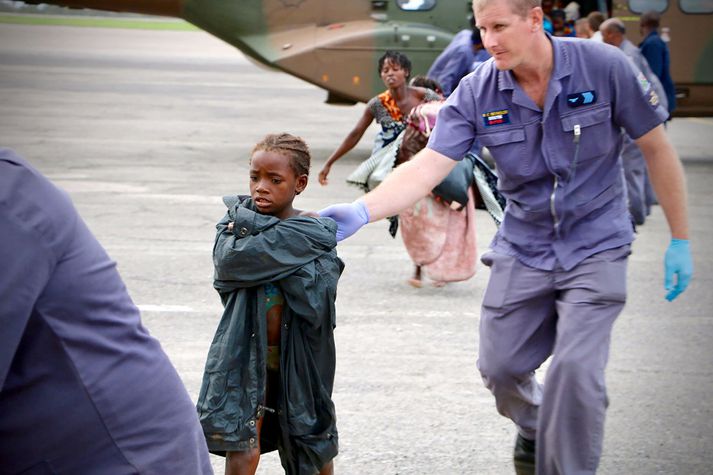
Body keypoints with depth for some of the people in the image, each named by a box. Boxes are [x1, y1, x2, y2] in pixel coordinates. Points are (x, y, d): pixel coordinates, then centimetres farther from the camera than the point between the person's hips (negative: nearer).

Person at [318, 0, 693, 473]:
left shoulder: (603, 66, -16)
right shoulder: (476, 92, -11)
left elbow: (657, 148, -6)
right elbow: (427, 167, -20)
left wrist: (681, 242, -4)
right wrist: (361, 211, -37)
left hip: (595, 244, -3)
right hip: (523, 247, 3)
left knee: (575, 368, -16)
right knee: (500, 367, 9)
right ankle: (534, 428, 44)